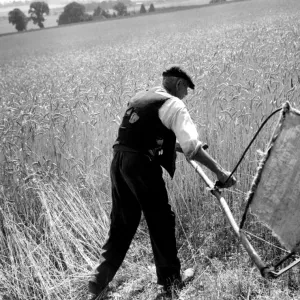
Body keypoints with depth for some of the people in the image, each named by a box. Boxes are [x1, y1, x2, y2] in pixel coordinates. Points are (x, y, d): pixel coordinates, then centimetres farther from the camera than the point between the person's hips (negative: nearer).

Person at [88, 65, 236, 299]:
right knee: (161, 221, 9)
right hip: (142, 165, -7)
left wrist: (176, 146, 35)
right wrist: (219, 172, -14)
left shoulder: (141, 97, 21)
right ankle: (170, 280, 24)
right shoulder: (174, 105, -4)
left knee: (122, 223, 15)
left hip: (119, 162, 7)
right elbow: (191, 146, -16)